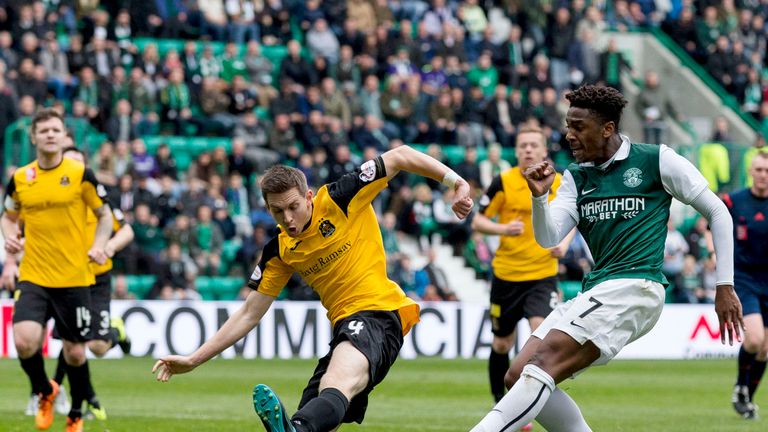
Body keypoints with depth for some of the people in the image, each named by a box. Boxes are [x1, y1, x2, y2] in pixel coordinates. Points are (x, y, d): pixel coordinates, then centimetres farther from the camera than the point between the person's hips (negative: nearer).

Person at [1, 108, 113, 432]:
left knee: (75, 353, 4)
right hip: (33, 277, 1)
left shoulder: (80, 174, -3)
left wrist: (99, 245, -11)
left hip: (74, 278, -1)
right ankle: (45, 392, 12)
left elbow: (104, 215, 7)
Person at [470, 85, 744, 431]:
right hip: (595, 294, 8)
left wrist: (725, 286, 2)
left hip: (634, 287, -8)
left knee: (544, 362, -25)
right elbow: (548, 239, 5)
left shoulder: (656, 160, 0)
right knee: (518, 377, -3)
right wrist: (540, 196, -14)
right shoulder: (575, 178, 15)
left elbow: (717, 212, 5)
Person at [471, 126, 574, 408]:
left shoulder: (559, 183, 1)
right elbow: (477, 221, -3)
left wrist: (564, 243, -4)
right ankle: (500, 403, 28)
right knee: (502, 344, 9)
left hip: (543, 273, 0)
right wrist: (504, 229, -22)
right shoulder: (503, 182, -6)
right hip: (506, 273, 0)